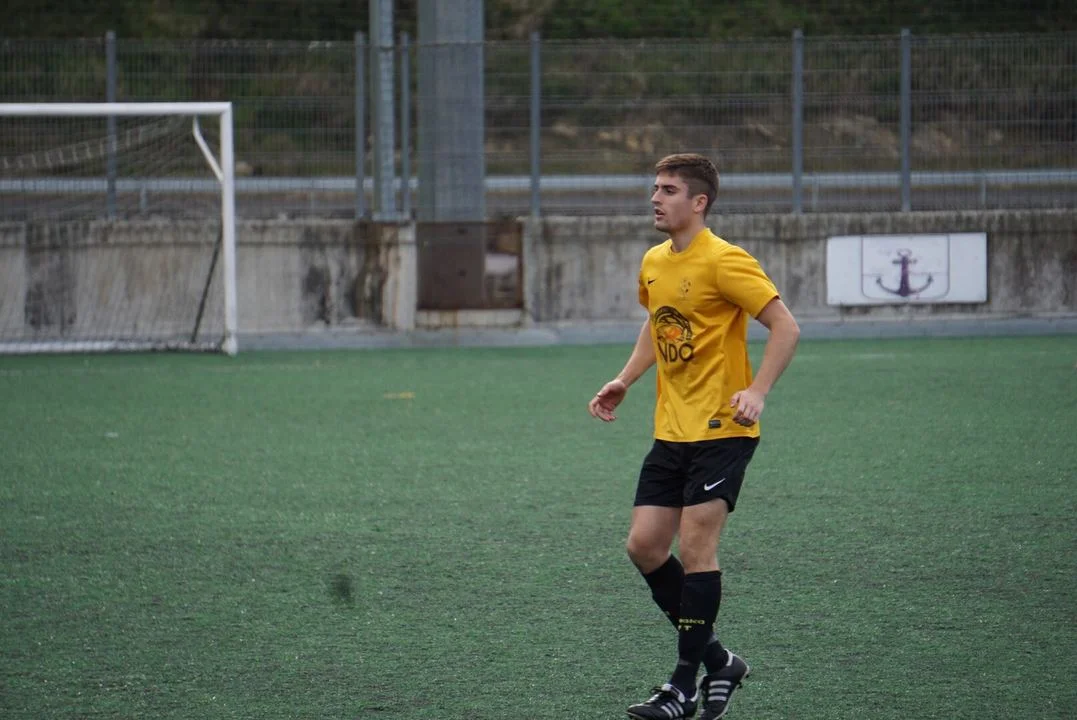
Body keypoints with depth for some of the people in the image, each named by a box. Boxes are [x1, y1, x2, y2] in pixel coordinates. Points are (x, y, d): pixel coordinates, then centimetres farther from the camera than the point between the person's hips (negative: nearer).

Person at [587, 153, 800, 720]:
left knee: (696, 549, -10)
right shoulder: (653, 263, 10)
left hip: (721, 430, -8)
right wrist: (625, 381, 16)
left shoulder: (724, 262, -14)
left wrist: (757, 391, -28)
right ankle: (715, 660, 17)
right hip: (671, 432, 8)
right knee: (643, 546, 3)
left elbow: (785, 326, -17)